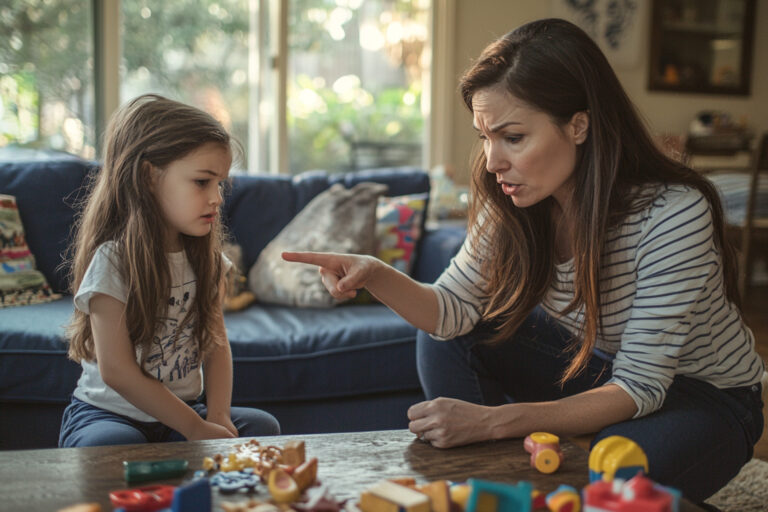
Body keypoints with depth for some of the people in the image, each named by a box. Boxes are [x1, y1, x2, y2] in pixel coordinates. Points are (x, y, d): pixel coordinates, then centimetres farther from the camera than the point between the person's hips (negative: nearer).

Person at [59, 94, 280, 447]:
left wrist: (219, 417, -14)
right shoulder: (112, 260, -18)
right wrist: (197, 429, -19)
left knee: (263, 426, -15)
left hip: (184, 410, 6)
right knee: (114, 445, -37)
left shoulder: (205, 258, 2)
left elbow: (216, 344, 3)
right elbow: (117, 372, -20)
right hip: (110, 413, -5)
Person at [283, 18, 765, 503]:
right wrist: (377, 276, -31)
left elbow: (639, 388, -31)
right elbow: (453, 309, -11)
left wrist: (493, 420, -38)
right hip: (596, 365, 5)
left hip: (704, 395, -5)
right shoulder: (509, 203, -15)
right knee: (446, 337, -7)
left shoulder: (675, 213, -32)